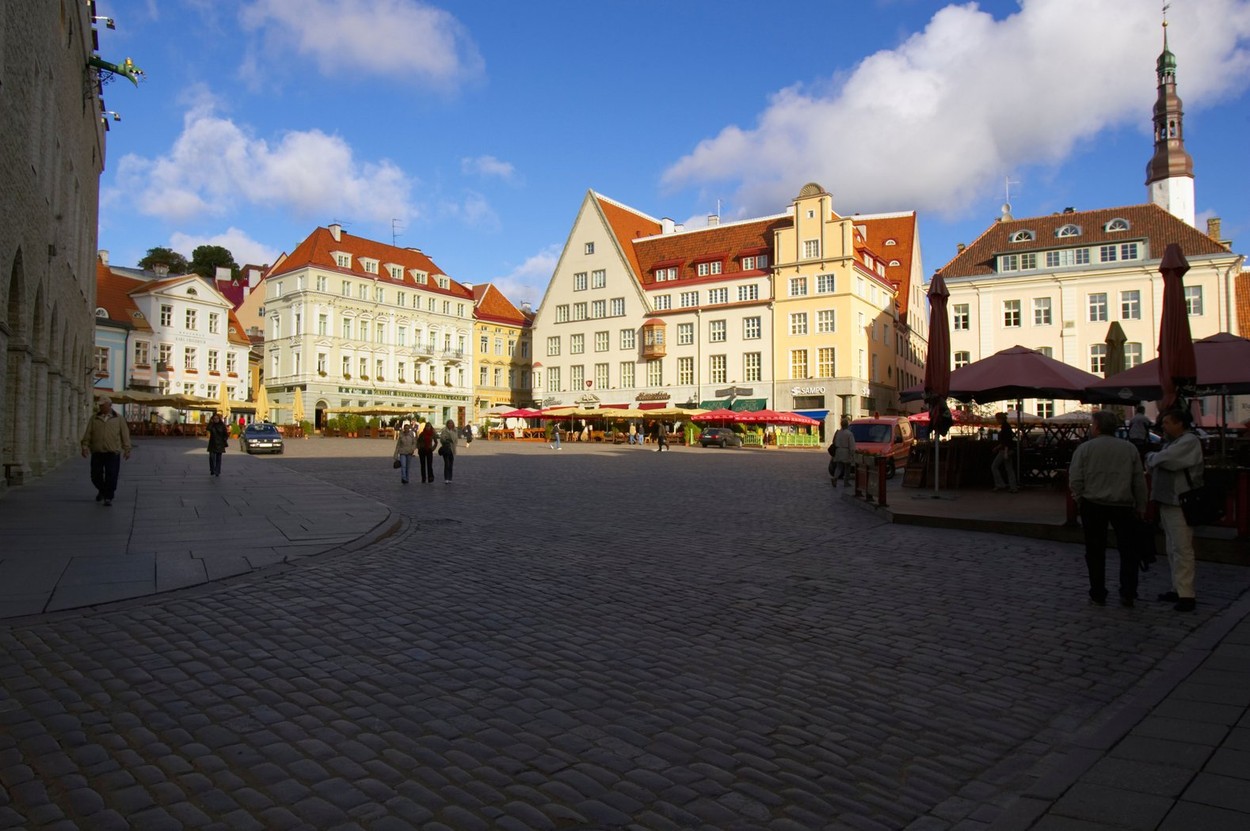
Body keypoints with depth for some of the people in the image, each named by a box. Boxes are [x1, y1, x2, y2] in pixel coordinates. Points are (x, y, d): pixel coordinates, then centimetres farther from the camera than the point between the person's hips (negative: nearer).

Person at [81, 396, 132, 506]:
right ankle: (102, 490, 33)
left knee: (111, 476, -7)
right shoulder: (94, 419, 10)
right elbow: (87, 434, 7)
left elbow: (125, 435, 4)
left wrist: (127, 450, 0)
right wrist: (85, 446, -5)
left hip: (112, 453, -2)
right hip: (97, 453, 2)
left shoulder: (119, 419, 6)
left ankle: (108, 498, 2)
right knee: (96, 476, 6)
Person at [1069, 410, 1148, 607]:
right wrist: (1141, 507, 13)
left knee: (1095, 552, 8)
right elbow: (1140, 481, 5)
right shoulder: (1129, 449, 3)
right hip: (1123, 505, 1)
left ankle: (1098, 595, 13)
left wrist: (1080, 499, 7)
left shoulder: (1084, 448, -6)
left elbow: (1075, 480, -9)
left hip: (1093, 504, -1)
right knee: (1129, 550, 12)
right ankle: (1127, 593, 10)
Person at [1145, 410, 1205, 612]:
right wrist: (1151, 459, -6)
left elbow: (1164, 459, -23)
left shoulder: (1190, 441, -11)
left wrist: (1150, 456, -3)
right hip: (1167, 502, 10)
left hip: (1180, 504, -10)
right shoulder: (1170, 442, 19)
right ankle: (1178, 590, 23)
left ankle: (1186, 595, -6)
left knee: (1182, 550, -9)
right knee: (1173, 550, 15)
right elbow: (1153, 465, 16)